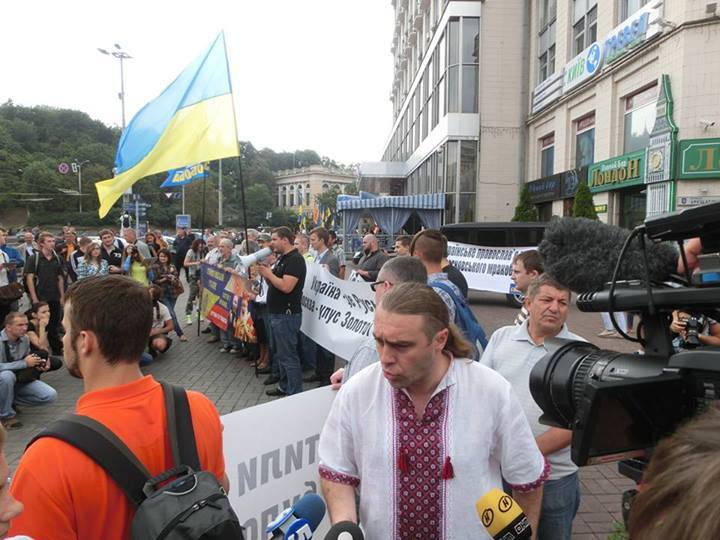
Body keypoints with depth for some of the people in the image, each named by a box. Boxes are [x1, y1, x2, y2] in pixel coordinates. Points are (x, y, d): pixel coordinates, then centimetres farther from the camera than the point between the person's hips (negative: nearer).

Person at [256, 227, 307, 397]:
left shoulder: (295, 260, -16)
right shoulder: (282, 259, 15)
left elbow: (286, 287, -26)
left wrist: (269, 274, -13)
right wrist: (265, 273, 0)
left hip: (287, 315, -10)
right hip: (276, 313, 10)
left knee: (288, 356, -5)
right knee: (279, 353, 18)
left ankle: (295, 394, 3)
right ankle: (284, 387, 31)